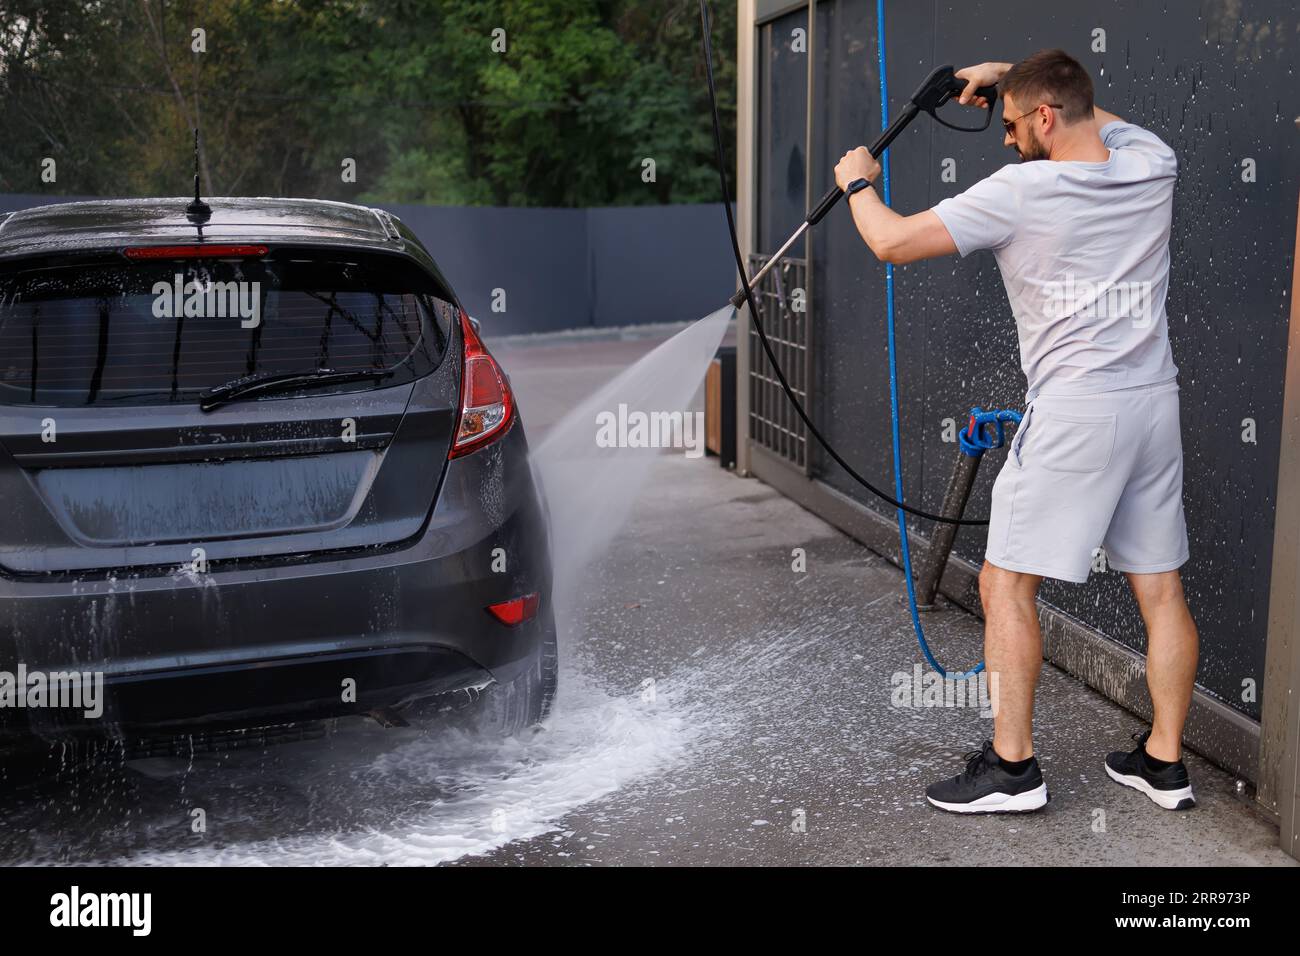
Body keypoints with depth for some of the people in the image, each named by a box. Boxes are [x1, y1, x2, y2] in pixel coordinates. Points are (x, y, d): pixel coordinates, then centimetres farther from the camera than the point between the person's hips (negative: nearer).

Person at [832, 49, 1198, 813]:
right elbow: (1098, 121, 31)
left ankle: (1012, 765, 5)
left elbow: (894, 241, -7)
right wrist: (1013, 79, 26)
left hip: (1074, 410, -7)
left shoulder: (1020, 191, -11)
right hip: (1156, 404, 7)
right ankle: (1165, 761, 21)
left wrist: (858, 182, 13)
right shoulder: (1153, 164, 6)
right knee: (1161, 588, 11)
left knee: (1007, 584, 2)